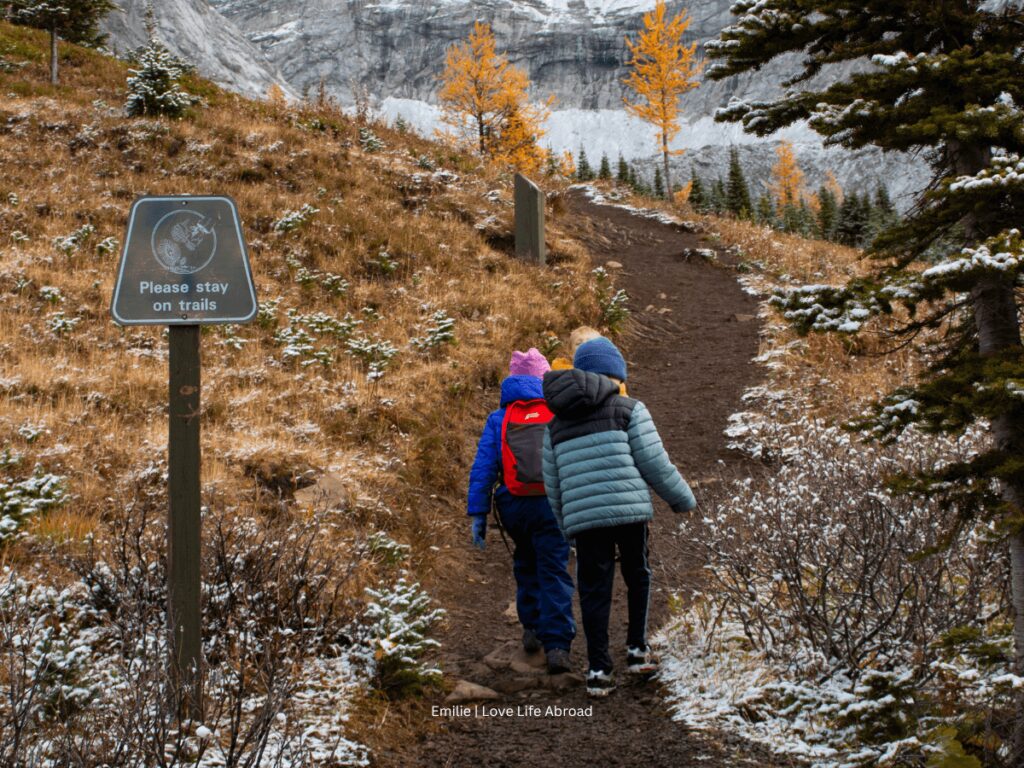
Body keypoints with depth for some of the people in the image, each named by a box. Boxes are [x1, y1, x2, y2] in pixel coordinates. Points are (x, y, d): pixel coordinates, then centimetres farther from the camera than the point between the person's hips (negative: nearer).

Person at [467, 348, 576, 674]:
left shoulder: (499, 419, 8)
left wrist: (478, 514, 1)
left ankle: (532, 629, 28)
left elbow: (483, 467, 1)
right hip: (553, 504, -2)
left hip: (513, 507, 2)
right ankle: (556, 645, -11)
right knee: (554, 573, 0)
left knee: (526, 564, 25)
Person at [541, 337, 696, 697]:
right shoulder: (629, 409, 1)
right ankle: (637, 650, 18)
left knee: (594, 592, 7)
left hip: (583, 518, 3)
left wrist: (566, 525, 27)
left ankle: (598, 671, 3)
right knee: (637, 577, 19)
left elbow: (553, 484, 16)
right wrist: (683, 498, 12)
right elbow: (655, 464, -3)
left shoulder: (556, 424, 15)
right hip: (630, 511, -2)